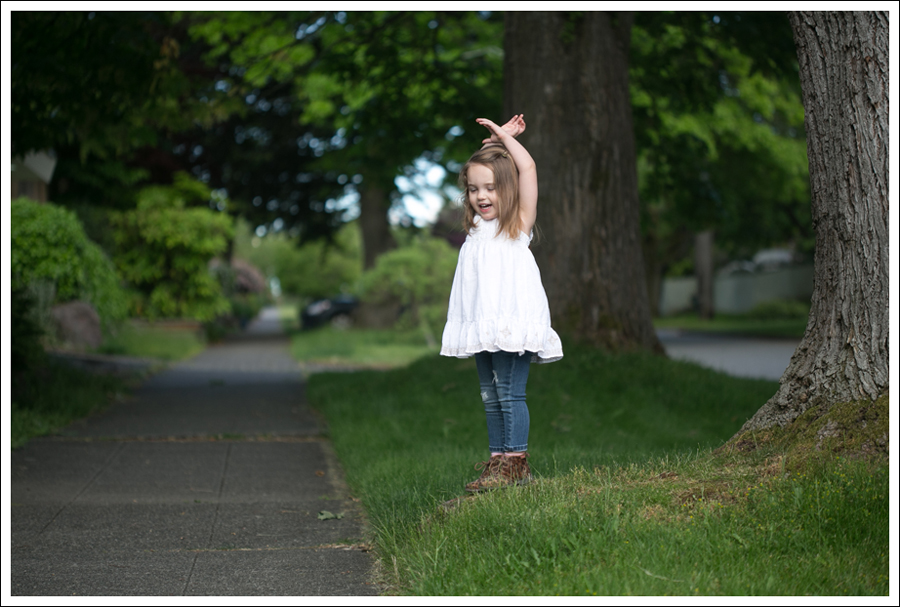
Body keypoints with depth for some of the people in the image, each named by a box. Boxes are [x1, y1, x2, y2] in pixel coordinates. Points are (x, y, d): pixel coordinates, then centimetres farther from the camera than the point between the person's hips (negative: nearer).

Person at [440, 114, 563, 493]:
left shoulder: (518, 223, 0)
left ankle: (516, 462, -6)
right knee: (490, 397, 9)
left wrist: (504, 136, 3)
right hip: (482, 330, 7)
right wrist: (495, 139, 24)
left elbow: (527, 167, -9)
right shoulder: (475, 227, 16)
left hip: (513, 326, -7)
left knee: (510, 394, -9)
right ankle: (497, 460, 14)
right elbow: (475, 172, 29)